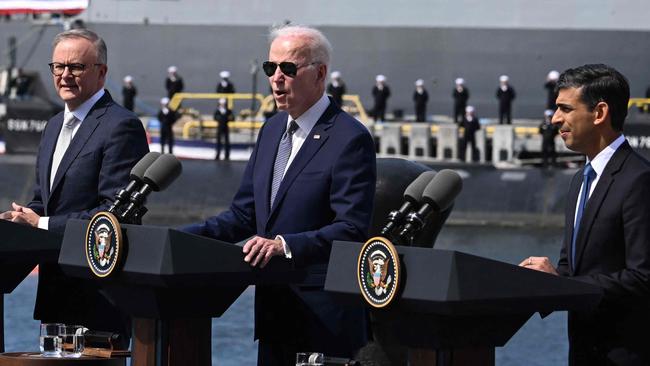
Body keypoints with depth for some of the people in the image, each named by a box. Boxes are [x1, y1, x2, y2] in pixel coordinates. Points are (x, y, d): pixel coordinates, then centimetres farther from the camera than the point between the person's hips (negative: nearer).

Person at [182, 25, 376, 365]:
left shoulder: (350, 139, -11)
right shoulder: (272, 129, 14)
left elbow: (352, 229, -19)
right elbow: (244, 214, 15)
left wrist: (285, 246, -30)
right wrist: (187, 236, 0)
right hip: (272, 312, 7)